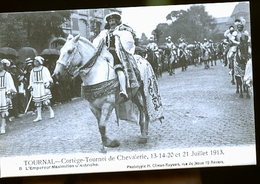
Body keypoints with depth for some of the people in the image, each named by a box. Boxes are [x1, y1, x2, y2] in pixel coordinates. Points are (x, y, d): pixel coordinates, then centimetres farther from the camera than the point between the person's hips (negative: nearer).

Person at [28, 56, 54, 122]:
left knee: (46, 101, -9)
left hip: (43, 87, -5)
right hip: (36, 88, 5)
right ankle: (39, 116, 10)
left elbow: (49, 79, -6)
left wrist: (47, 87, -13)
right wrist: (31, 89, 11)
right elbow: (31, 80, 16)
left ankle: (51, 111, 16)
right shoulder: (33, 71, 11)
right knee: (37, 102, 4)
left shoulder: (44, 69, -3)